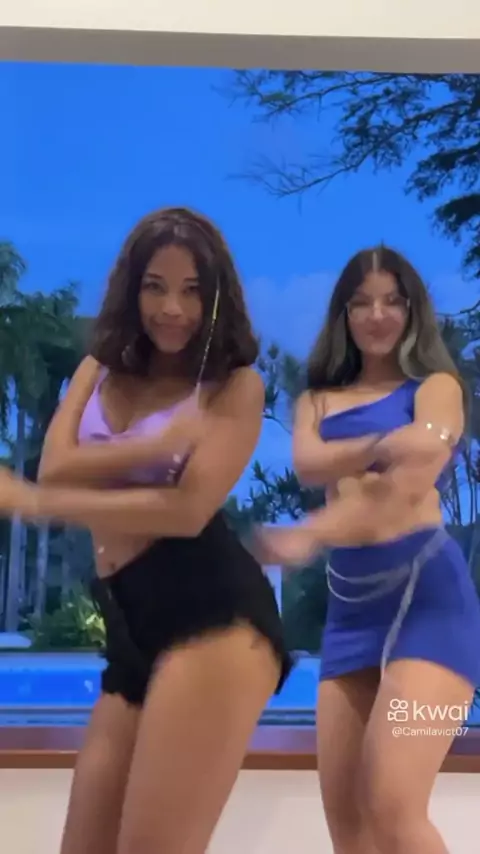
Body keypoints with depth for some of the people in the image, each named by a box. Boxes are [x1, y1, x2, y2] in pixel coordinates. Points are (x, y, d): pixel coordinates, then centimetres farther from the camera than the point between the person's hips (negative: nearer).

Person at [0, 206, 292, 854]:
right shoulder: (98, 370, 20)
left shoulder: (234, 385, 4)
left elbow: (188, 510, -10)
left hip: (214, 615, -6)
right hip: (130, 632, 6)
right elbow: (56, 469, 3)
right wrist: (154, 445, -12)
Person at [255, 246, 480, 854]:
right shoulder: (318, 400, 18)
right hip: (349, 602, 6)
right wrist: (385, 444, -25)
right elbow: (309, 465, -5)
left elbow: (412, 483, -12)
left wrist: (309, 536, -23)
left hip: (425, 587, -5)